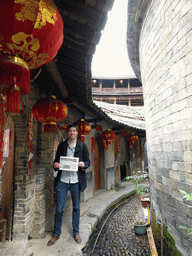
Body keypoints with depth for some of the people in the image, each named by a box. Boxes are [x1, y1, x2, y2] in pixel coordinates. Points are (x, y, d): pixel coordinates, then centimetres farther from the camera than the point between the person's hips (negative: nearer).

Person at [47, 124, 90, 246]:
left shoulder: (83, 146, 4)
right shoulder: (62, 145, 7)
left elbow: (88, 161, 4)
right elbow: (57, 160, 11)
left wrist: (83, 164, -18)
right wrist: (56, 165, -11)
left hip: (76, 181, 0)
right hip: (62, 181, 1)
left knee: (76, 207, 13)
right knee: (59, 208, 5)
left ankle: (76, 232, 32)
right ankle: (56, 234, 25)